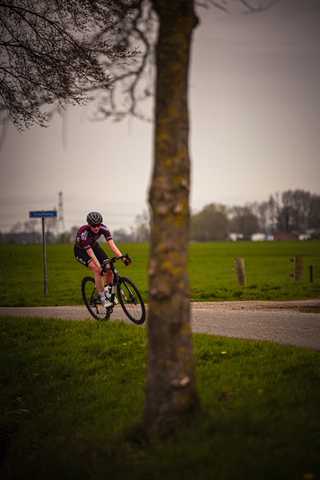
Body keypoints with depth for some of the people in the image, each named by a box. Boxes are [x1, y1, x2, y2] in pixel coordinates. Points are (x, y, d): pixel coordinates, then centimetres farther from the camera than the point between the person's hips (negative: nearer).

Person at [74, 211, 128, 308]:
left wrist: (122, 258, -43)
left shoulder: (103, 228, -25)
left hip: (94, 246, 4)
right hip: (80, 250, -4)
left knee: (109, 268, -15)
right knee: (97, 270, -29)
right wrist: (100, 268, -46)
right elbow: (91, 254, -39)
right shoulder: (83, 233, -37)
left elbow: (112, 245, -31)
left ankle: (109, 292, 12)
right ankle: (103, 298, -18)